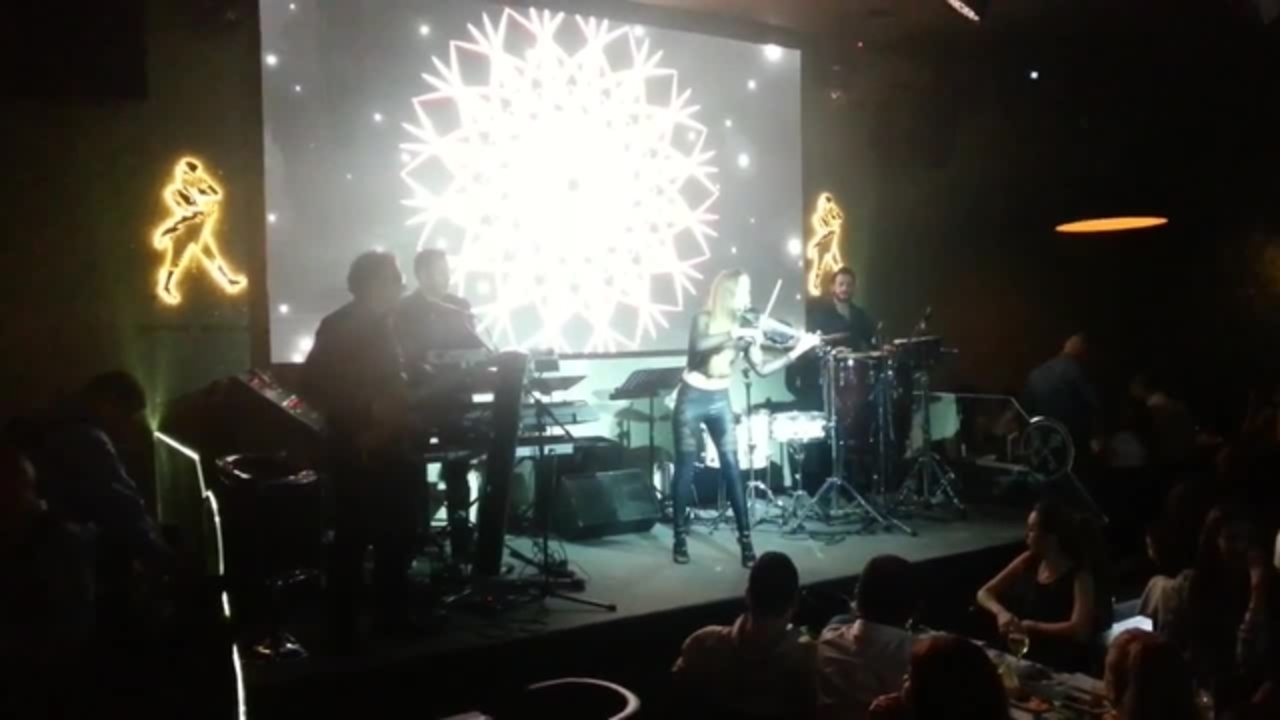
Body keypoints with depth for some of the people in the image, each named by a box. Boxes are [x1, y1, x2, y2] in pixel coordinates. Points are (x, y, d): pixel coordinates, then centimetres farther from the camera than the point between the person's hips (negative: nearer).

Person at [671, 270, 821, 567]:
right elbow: (698, 346, -32)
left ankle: (745, 539, 1)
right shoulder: (704, 320, -11)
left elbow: (761, 368, -3)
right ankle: (680, 538, 13)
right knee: (686, 469, 1)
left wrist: (796, 351, -12)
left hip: (720, 401, 4)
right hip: (692, 400, -4)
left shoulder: (746, 327, 2)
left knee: (732, 468, -3)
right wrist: (734, 334, -38)